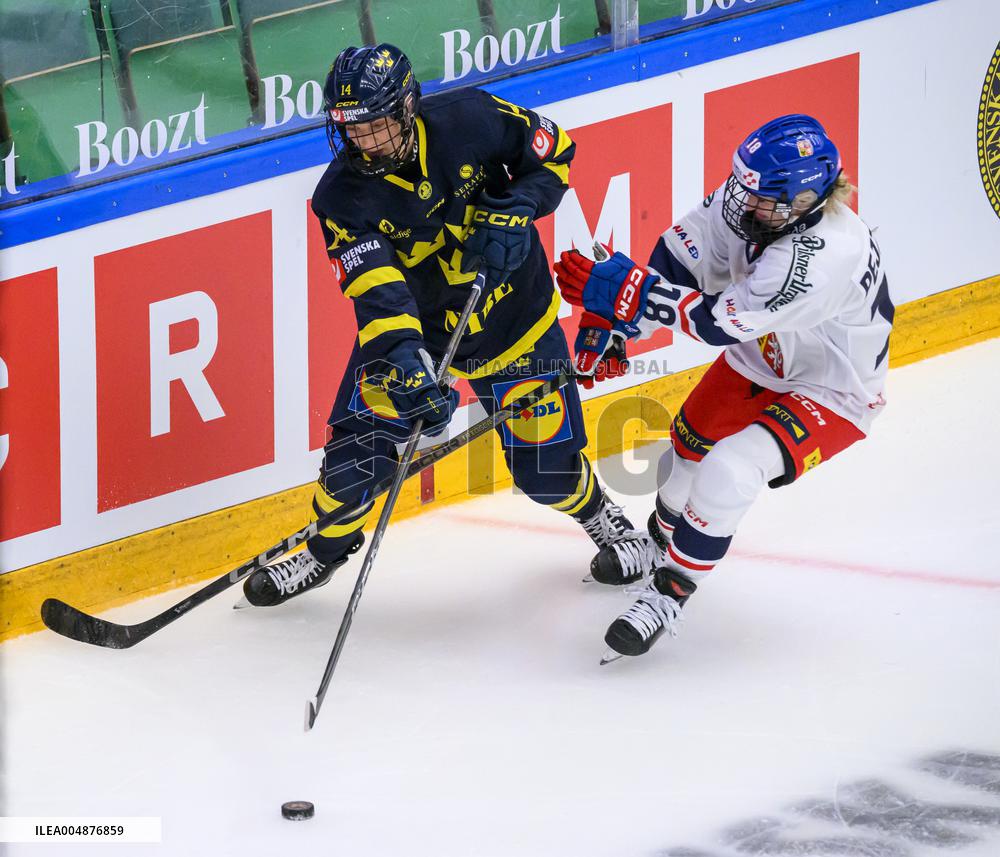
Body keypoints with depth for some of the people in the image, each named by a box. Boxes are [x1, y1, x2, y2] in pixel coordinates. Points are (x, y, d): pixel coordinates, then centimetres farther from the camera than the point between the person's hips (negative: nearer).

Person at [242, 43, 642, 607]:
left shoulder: (469, 120, -22)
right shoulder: (344, 195, -22)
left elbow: (553, 149, -5)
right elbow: (376, 290, -33)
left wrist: (514, 212, -22)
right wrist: (408, 367, -48)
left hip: (514, 318, 0)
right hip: (410, 327, 1)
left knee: (546, 469, 3)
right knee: (360, 444, -9)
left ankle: (597, 514, 38)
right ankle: (326, 551, 20)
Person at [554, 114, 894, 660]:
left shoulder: (826, 254, -41)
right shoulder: (745, 201, -20)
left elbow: (720, 323, -41)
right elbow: (679, 257, -6)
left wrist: (622, 292, -44)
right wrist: (610, 322, -10)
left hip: (830, 394, -8)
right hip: (758, 361, 8)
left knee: (730, 472, -26)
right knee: (687, 453, 19)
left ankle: (670, 595, -7)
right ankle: (660, 542, 51)